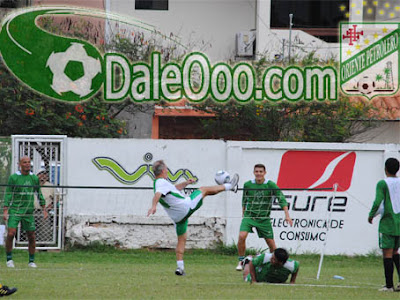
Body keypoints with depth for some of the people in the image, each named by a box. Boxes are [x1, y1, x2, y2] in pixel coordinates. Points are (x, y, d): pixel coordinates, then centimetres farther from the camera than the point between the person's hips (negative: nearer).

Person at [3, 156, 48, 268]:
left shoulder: (34, 178, 6)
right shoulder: (13, 178, -4)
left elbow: (39, 194, 16)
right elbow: (8, 195, -4)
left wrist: (44, 209, 14)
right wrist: (5, 211, -12)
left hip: (28, 211, 3)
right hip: (14, 210, -3)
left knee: (31, 236, 3)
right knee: (11, 233, -15)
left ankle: (31, 261, 15)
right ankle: (9, 259, -3)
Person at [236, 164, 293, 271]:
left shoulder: (271, 185, -8)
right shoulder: (248, 185, -1)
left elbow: (281, 199, -9)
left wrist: (287, 215, -18)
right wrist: (243, 213, 19)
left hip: (264, 218, 0)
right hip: (249, 215, 0)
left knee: (271, 242, 0)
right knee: (242, 236, -21)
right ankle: (241, 261, -6)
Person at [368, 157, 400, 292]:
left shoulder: (382, 184, -9)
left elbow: (377, 202, -17)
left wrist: (371, 215, -1)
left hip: (388, 223, -6)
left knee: (387, 253, -3)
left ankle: (389, 285, -4)